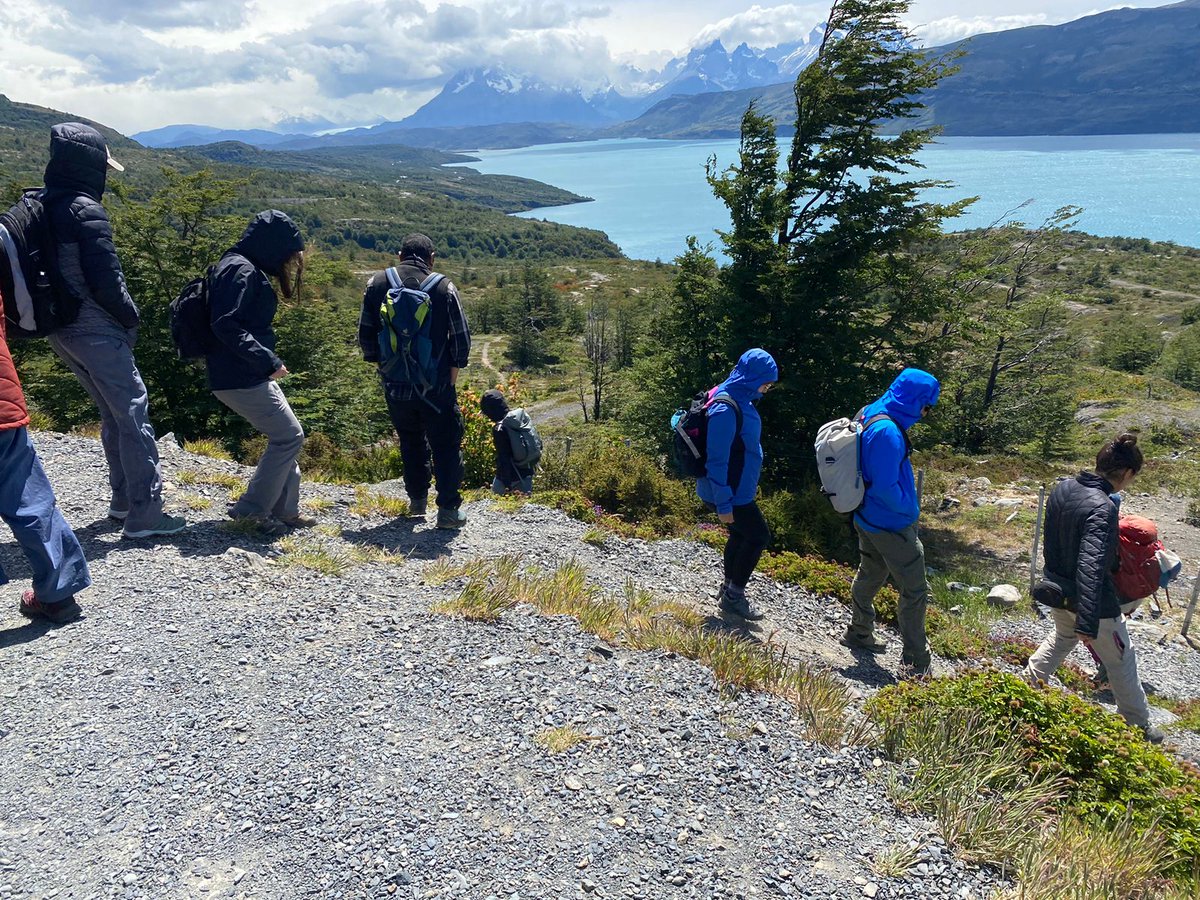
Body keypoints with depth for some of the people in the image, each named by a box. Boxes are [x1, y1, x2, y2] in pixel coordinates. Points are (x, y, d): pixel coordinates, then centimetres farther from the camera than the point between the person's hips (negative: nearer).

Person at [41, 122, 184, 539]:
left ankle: (123, 498, 28)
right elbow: (105, 279, -19)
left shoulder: (40, 207, 10)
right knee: (133, 413, -3)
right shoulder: (85, 211, -17)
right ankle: (144, 512, 0)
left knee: (112, 413, 19)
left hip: (60, 329, 9)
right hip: (95, 330, -9)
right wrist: (130, 318, -4)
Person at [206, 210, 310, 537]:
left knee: (285, 436, 15)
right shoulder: (241, 270, -15)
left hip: (249, 375, 10)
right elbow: (226, 325, -26)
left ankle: (285, 510, 23)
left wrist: (266, 362, 15)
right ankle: (251, 509, 3)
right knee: (289, 436, -5)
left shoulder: (247, 269, 17)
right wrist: (267, 361, -24)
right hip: (240, 378, -10)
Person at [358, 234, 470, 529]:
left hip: (394, 384, 3)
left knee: (411, 441, 21)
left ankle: (417, 500, 27)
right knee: (446, 444, 7)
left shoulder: (377, 283, 0)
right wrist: (454, 367, 9)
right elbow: (462, 336, -5)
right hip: (436, 385, -3)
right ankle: (448, 509, 5)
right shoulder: (444, 287, -8)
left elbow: (365, 333, 4)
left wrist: (378, 362, 17)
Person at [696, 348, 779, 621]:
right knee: (759, 536, 1)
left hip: (740, 488, 9)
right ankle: (734, 596, 14)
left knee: (741, 535, 19)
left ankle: (729, 590, 35)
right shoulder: (725, 409, -27)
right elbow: (717, 460, -25)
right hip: (730, 494, -9)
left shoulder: (743, 401, 4)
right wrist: (724, 504, -22)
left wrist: (751, 483, 22)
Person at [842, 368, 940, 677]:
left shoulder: (869, 415, 3)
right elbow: (886, 487, -28)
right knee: (915, 590, 0)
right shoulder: (888, 432, -28)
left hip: (867, 518, 10)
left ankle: (859, 633, 42)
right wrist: (910, 509, -11)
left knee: (869, 576, 25)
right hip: (892, 524, -10)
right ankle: (916, 663, 7)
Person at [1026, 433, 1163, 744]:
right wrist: (1088, 624, -34)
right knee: (1121, 662, 15)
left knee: (1062, 637, 34)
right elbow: (1091, 569, -34)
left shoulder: (1062, 487, -6)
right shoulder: (1102, 508, -29)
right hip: (1093, 602, -7)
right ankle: (1140, 727, 32)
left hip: (1057, 591, 7)